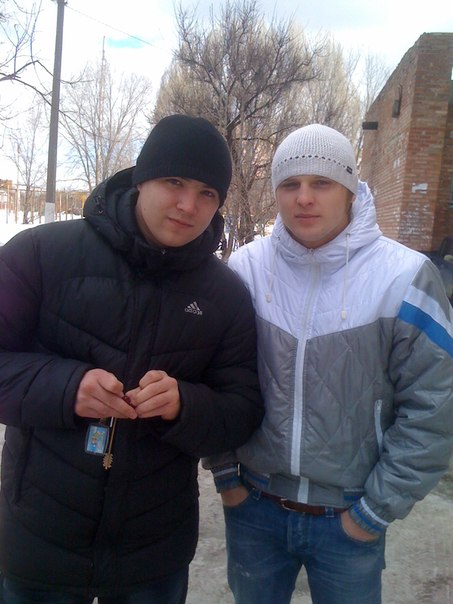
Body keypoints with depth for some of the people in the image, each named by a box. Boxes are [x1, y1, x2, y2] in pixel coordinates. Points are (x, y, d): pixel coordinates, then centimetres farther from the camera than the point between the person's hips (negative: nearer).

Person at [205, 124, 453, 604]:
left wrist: (376, 509, -7)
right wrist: (224, 473, 2)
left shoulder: (404, 277, -15)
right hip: (252, 505, 2)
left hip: (349, 518, -1)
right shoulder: (245, 268, -8)